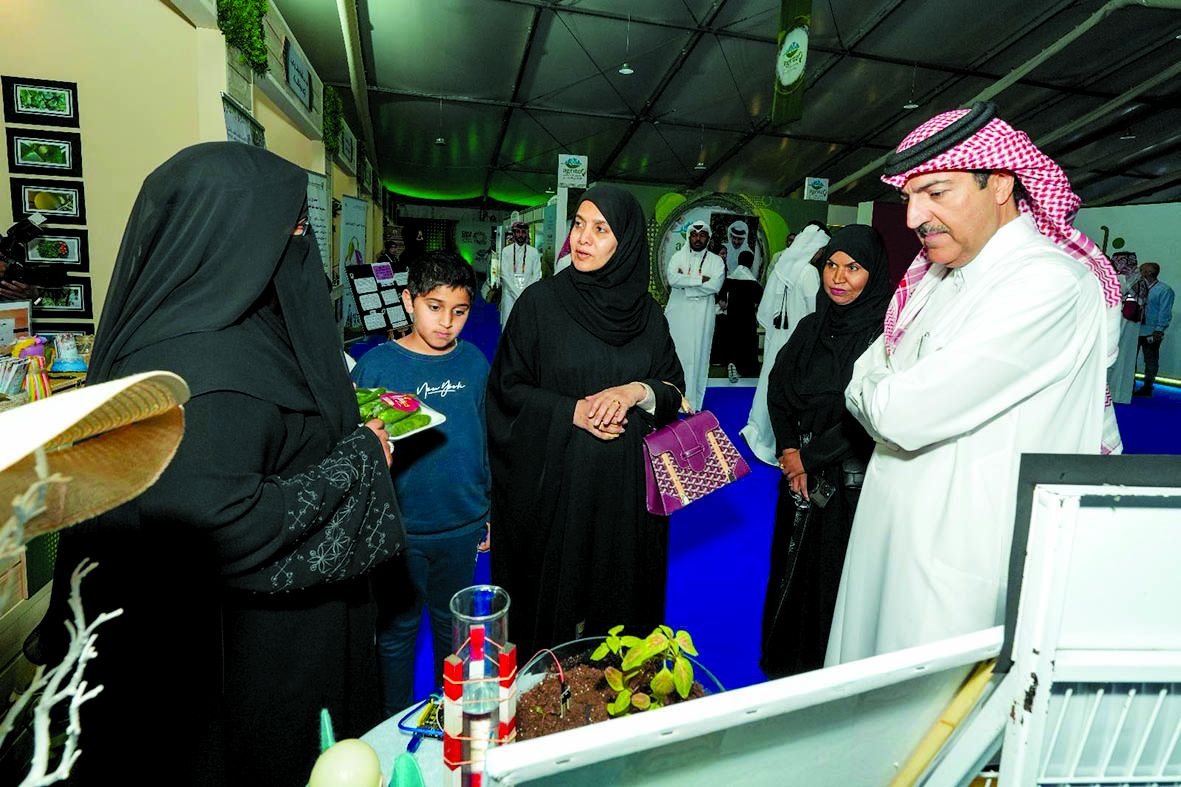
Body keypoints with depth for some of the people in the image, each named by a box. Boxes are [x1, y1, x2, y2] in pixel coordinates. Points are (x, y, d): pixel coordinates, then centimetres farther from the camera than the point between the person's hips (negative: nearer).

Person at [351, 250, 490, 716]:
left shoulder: (475, 362, 0)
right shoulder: (376, 365, -11)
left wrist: (485, 508, 12)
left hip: (462, 525, 3)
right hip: (400, 528, -3)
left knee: (453, 624, 21)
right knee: (398, 628, 16)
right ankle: (395, 722, 41)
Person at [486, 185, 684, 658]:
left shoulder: (646, 313, 4)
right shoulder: (540, 302, -4)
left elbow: (674, 389, 8)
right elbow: (507, 388, -4)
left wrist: (636, 391, -13)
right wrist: (571, 411, -17)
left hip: (626, 482, 3)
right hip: (553, 480, -2)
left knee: (618, 593, 14)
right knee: (551, 585, 9)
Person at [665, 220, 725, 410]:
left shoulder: (716, 261, 5)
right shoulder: (678, 256, 8)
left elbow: (714, 286, -11)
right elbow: (672, 279, -11)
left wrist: (685, 281, -10)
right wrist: (700, 279, -12)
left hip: (702, 316, -1)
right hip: (678, 313, 1)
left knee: (697, 356, 0)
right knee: (675, 355, 1)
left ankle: (693, 403, 5)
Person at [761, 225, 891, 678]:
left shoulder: (885, 333, -10)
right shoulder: (811, 327, 7)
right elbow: (778, 389, 8)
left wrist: (811, 457, -11)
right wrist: (789, 451, -4)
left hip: (852, 481, -5)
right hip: (801, 474, 5)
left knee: (837, 576, 3)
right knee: (793, 570, 14)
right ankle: (785, 668, 32)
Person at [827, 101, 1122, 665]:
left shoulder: (1049, 284, -19)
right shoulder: (937, 276, 9)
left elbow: (905, 414, -24)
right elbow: (869, 370, 12)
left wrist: (869, 394, -4)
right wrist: (886, 395, -7)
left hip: (958, 570, -8)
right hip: (894, 532, 8)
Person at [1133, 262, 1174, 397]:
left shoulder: (1164, 290, -6)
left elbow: (1165, 312, -11)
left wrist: (1159, 330, -17)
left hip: (1151, 333, -6)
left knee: (1151, 361, 4)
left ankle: (1147, 387, 11)